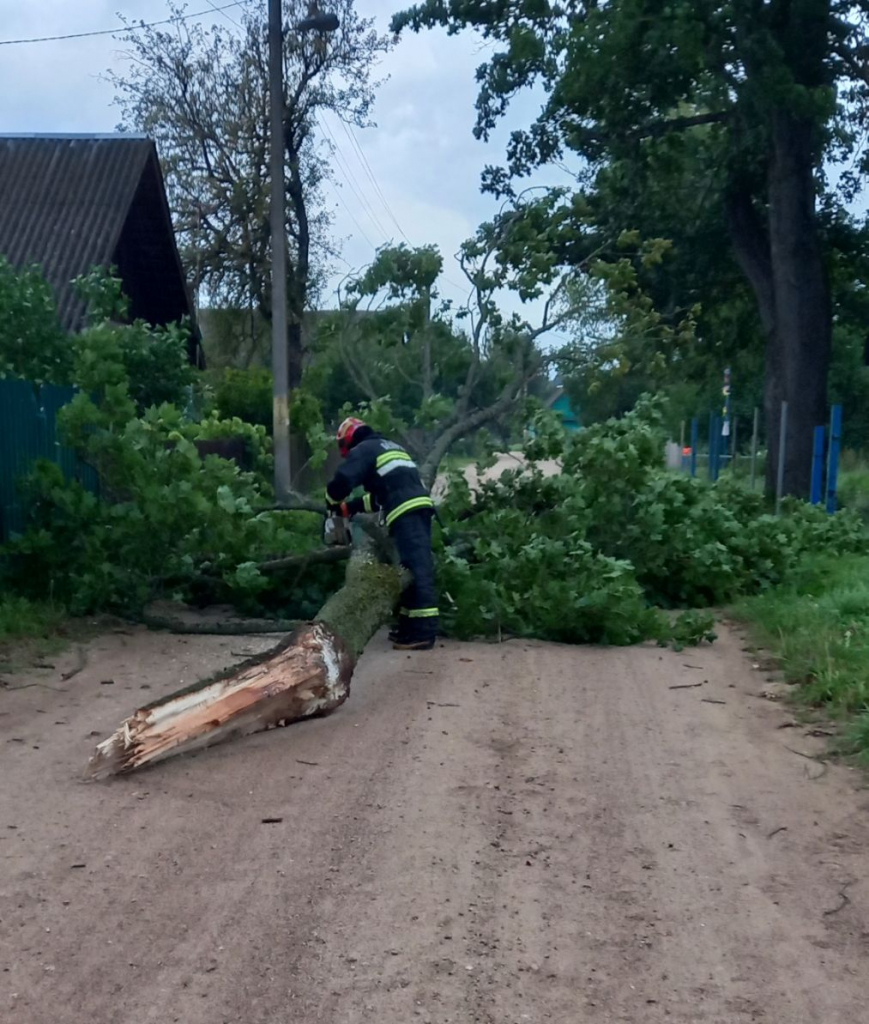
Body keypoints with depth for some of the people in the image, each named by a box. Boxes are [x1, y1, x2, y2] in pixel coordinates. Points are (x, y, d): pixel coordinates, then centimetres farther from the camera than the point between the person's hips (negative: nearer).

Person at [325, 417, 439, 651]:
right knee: (413, 569, 11)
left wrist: (334, 503, 15)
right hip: (418, 507, 9)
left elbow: (341, 482, -7)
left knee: (417, 569, -14)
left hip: (406, 512, -9)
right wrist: (351, 507, 33)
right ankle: (410, 625, 14)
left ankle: (424, 632, -17)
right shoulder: (389, 447, 32)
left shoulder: (363, 449, 4)